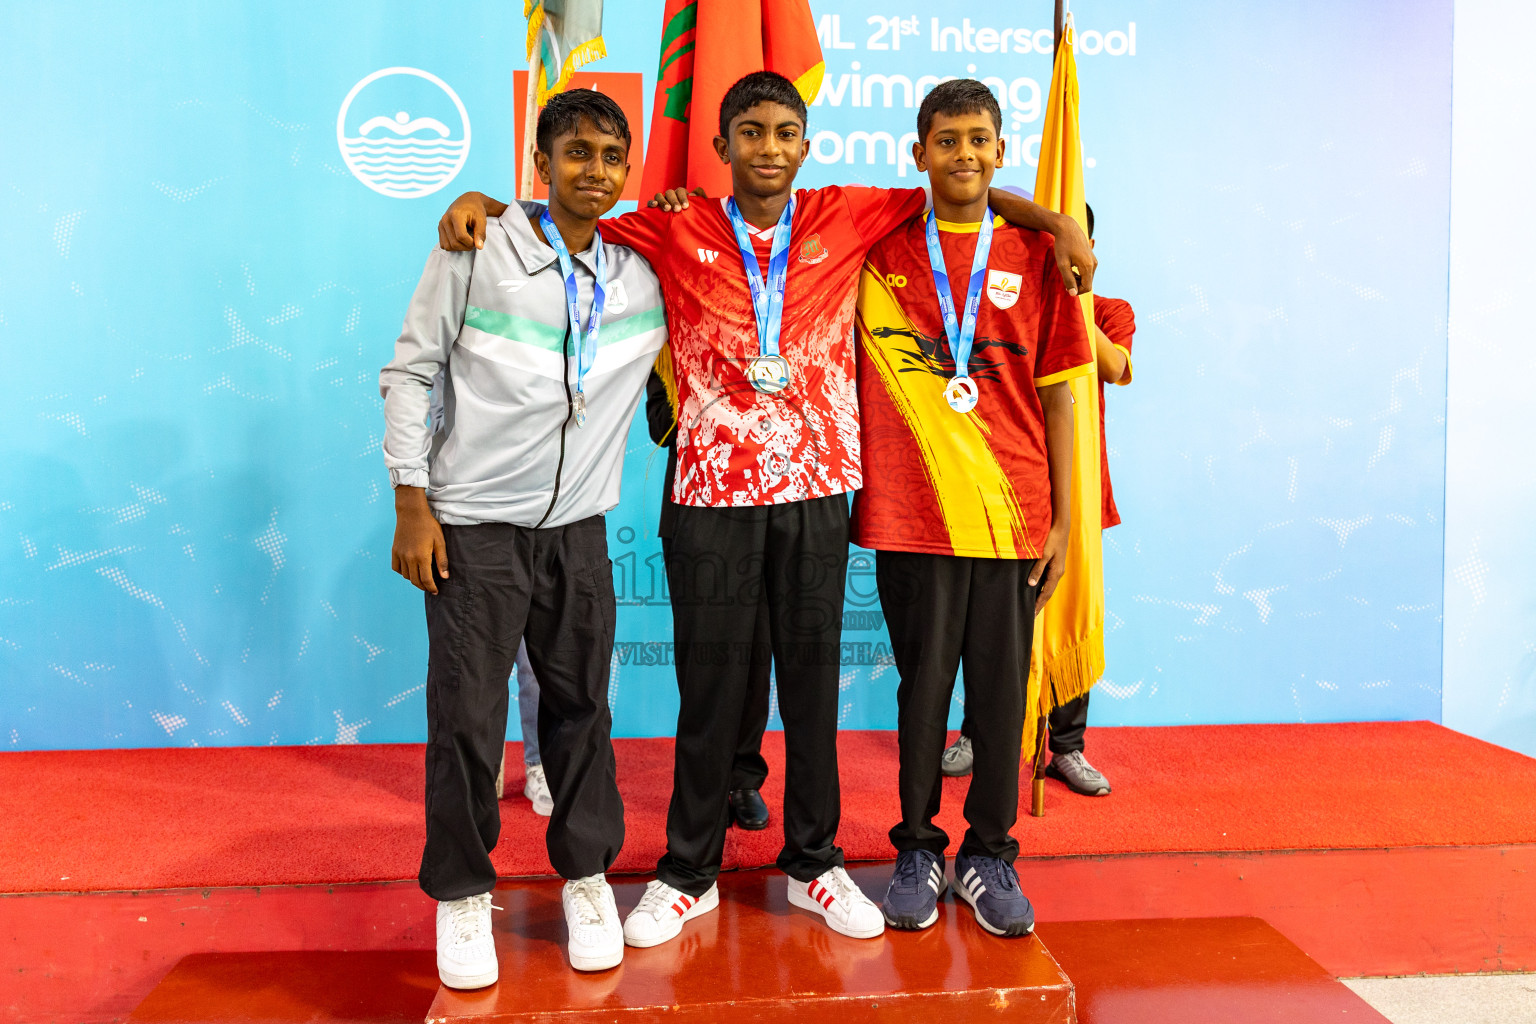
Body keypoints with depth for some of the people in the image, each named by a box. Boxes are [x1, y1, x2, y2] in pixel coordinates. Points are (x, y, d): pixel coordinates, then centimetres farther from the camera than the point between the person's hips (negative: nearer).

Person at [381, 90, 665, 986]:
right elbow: (412, 370, -1)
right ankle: (462, 890, 22)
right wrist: (412, 502, -6)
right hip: (473, 523, -2)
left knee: (582, 704, 9)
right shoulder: (478, 251, -3)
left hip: (578, 524, 3)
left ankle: (587, 873, 27)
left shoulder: (646, 274, 7)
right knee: (467, 714, 2)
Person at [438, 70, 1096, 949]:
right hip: (715, 490, -1)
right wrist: (483, 201, -3)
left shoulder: (845, 217, 7)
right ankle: (688, 873, 25)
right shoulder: (676, 231, 4)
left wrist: (1056, 220, 7)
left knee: (813, 680, 10)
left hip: (817, 488, 1)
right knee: (710, 686, 7)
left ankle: (814, 861, 28)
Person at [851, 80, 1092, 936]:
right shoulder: (880, 251, 5)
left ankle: (989, 854, 25)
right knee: (923, 684, 8)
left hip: (1014, 513, 1)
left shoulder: (1034, 256, 6)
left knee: (1002, 686, 7)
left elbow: (1057, 394, 6)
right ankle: (918, 849, 26)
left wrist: (1063, 517, 3)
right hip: (911, 512, 0)